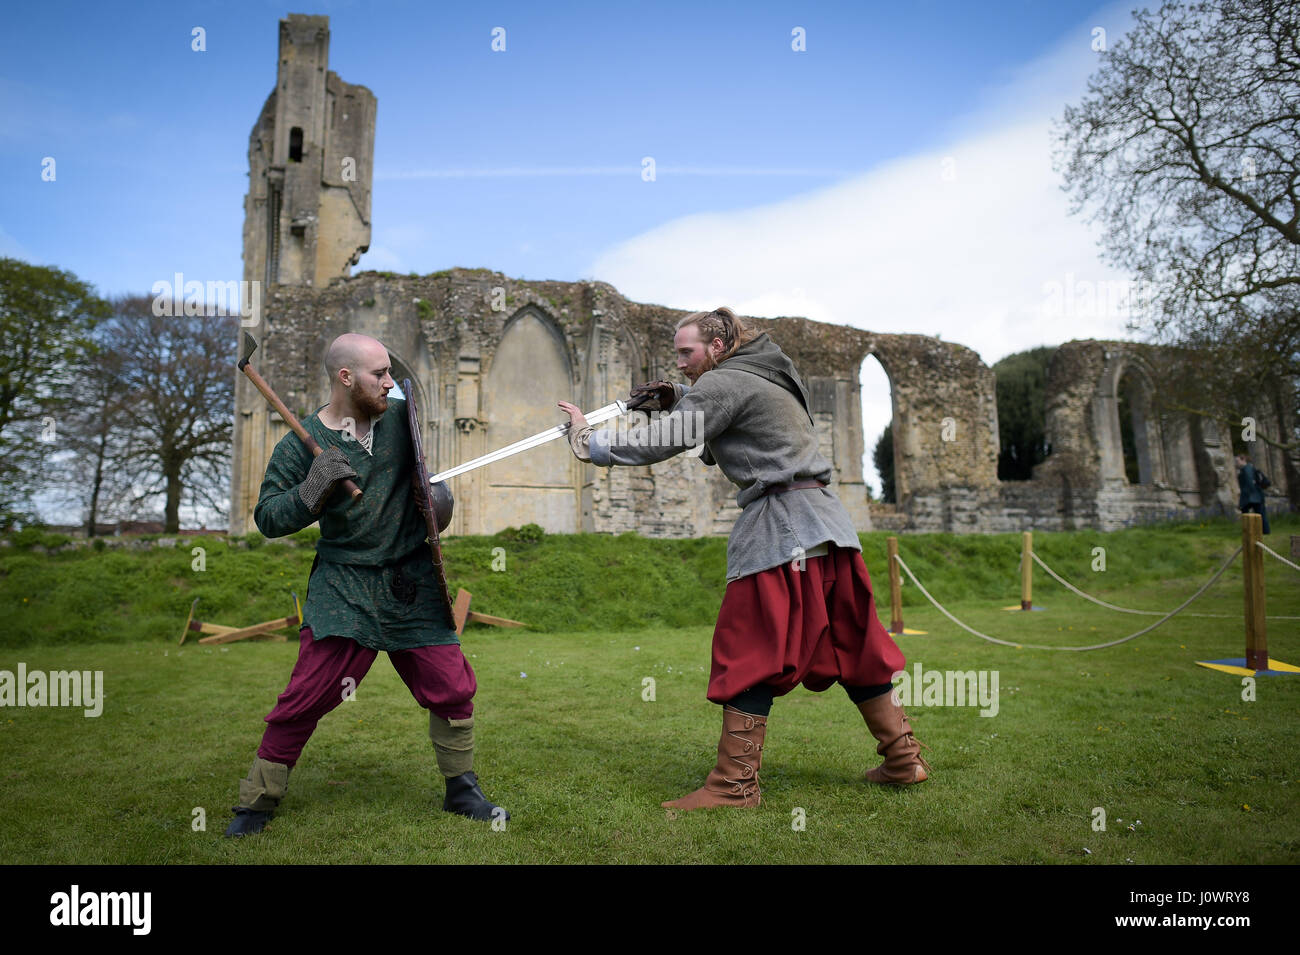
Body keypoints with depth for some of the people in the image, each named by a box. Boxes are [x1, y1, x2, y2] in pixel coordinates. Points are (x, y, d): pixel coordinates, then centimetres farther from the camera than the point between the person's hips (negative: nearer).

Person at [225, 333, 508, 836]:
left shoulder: (402, 417, 1)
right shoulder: (302, 445, -7)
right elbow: (267, 518, -5)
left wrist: (439, 489, -1)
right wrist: (311, 491, -23)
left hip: (414, 586, 3)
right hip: (343, 589, -2)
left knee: (453, 688, 3)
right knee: (305, 697, -5)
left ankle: (462, 790, 24)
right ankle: (257, 802, 18)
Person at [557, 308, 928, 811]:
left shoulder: (726, 381, -7)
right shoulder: (761, 375, 22)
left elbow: (661, 443, -14)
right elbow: (713, 437, 29)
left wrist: (587, 440, -5)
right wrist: (674, 400, 13)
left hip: (781, 527, -10)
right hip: (826, 521, 10)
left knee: (750, 655, -5)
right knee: (851, 645, 14)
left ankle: (735, 784, 0)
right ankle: (904, 758, 22)